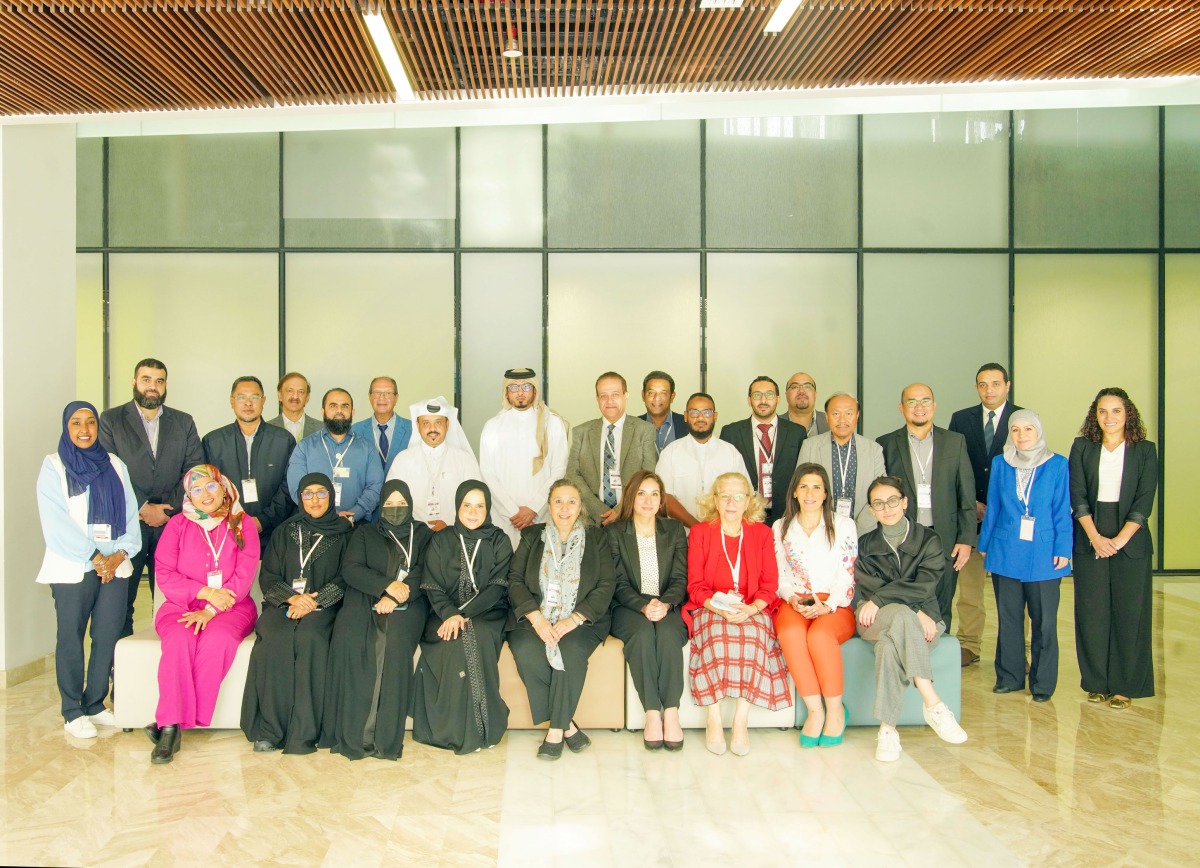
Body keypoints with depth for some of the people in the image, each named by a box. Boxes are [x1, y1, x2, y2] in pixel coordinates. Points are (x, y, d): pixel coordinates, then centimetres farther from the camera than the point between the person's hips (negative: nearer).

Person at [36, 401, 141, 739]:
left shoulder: (115, 465, 13)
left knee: (108, 636, 2)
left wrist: (120, 553, -7)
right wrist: (93, 557, -11)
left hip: (114, 567, 3)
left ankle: (95, 704, 15)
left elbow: (130, 515, 8)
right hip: (72, 568, -3)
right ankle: (72, 711, 12)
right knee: (70, 639, 1)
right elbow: (56, 522, -7)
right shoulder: (53, 466, 2)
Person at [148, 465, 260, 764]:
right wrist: (205, 591, -12)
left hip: (231, 607, -1)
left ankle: (170, 722, -25)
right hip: (182, 605, 1)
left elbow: (244, 576, -3)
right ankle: (171, 726, -30)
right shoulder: (178, 524, 10)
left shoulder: (243, 525, 7)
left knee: (217, 638, -32)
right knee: (180, 639, -32)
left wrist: (212, 609, -15)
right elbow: (164, 575, 1)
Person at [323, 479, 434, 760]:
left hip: (406, 604, -1)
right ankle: (353, 734, -28)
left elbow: (424, 572, 3)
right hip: (365, 600, 1)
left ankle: (386, 736, -29)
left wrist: (395, 597, -14)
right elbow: (350, 569, 5)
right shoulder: (364, 533, 22)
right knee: (349, 639, -31)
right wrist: (387, 585, -11)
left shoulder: (423, 534, 19)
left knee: (395, 642, -33)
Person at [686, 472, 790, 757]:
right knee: (717, 636, -33)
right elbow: (695, 584, 2)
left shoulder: (762, 533, 11)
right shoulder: (700, 532, 8)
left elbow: (770, 583, 3)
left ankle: (741, 722, -24)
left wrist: (752, 608, -17)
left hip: (752, 610, 1)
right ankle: (713, 720, -24)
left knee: (752, 637, -32)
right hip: (710, 608, -1)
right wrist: (716, 606, -18)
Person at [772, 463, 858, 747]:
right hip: (793, 604, 1)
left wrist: (826, 606, -13)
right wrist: (792, 599, -9)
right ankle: (815, 710, -26)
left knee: (819, 635, -35)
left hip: (834, 607, -1)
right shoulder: (780, 528, 16)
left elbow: (847, 577, 3)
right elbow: (778, 577, 12)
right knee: (791, 633, -34)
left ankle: (835, 710, -19)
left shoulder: (844, 526, 10)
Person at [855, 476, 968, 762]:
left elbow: (924, 586, -7)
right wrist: (914, 614, -15)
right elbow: (860, 593, -1)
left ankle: (887, 728, -33)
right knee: (901, 614, -37)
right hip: (875, 621, 0)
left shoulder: (929, 540, 8)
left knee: (889, 645, -36)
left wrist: (879, 599, -17)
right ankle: (933, 704, -39)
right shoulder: (864, 545, 12)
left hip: (922, 622, 0)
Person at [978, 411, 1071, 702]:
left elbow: (1062, 513, 1)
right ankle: (1009, 677, 22)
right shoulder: (1000, 464, 6)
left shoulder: (1058, 465, 0)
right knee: (1008, 618, 9)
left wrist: (1062, 550, -5)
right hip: (1005, 554, 2)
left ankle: (1042, 683, 15)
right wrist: (984, 545, 9)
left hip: (1043, 555, -2)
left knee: (1044, 620, 2)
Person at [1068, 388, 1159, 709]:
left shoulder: (1145, 450, 3)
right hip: (1090, 542, 1)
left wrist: (1118, 540, -14)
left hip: (1131, 543, -1)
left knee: (1129, 614, 2)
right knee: (1092, 613, 4)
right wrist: (1095, 537, -12)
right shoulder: (1082, 448, 6)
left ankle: (1125, 686, 12)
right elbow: (1077, 496, 0)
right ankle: (1097, 683, 15)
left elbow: (1144, 501, -4)